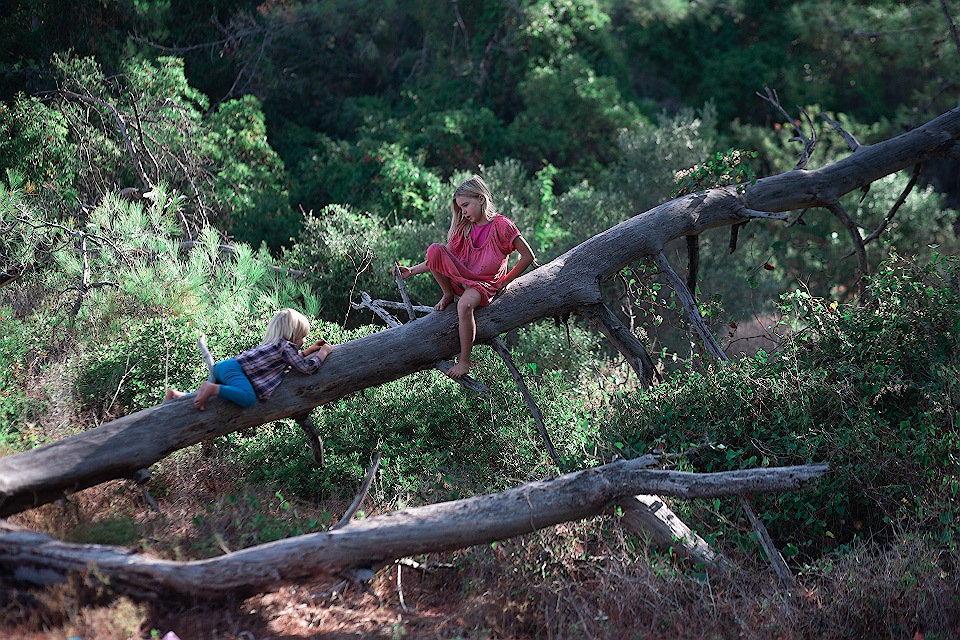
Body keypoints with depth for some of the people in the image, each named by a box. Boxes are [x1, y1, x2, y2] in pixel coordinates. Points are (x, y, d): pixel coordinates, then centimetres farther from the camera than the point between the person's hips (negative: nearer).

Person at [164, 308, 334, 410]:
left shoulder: (274, 344, 24)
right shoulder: (286, 346, -4)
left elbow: (292, 360, 42)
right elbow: (307, 367, -6)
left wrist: (310, 349, 40)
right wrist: (323, 352, 10)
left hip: (223, 366, 10)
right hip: (234, 368, -10)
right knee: (248, 398, -34)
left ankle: (177, 395, 3)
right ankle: (212, 388, -34)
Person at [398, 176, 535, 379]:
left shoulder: (502, 225, -10)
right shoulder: (464, 227, 9)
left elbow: (527, 256, -8)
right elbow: (441, 260, 12)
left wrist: (504, 282, -6)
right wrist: (412, 271, 2)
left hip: (485, 283, -6)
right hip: (462, 276, 6)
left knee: (465, 305, -40)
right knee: (435, 249, -20)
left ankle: (464, 361, -28)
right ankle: (448, 295, -1)